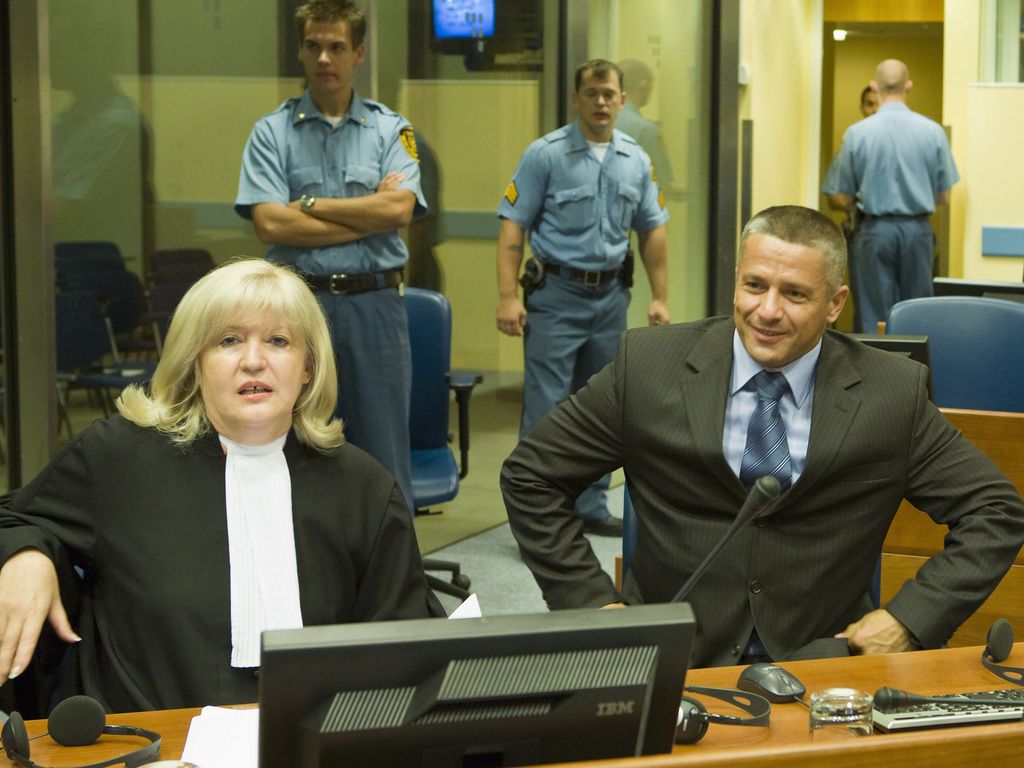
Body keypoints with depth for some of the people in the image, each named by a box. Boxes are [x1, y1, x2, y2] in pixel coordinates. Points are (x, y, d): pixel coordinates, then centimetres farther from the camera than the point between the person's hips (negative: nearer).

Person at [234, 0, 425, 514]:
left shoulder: (391, 131, 7)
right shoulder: (272, 133, 4)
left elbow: (399, 209, -10)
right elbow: (270, 224, -9)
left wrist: (310, 205, -7)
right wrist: (367, 215, -8)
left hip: (375, 303, 1)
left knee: (383, 449, 6)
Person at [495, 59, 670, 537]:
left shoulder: (635, 161, 8)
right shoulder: (546, 155, -6)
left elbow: (652, 232, 14)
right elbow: (513, 227, -8)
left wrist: (660, 297, 10)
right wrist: (508, 296, -16)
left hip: (610, 295, 5)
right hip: (556, 294, -5)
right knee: (546, 407, -8)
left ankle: (590, 507, 22)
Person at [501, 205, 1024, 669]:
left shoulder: (892, 394, 0)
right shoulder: (648, 365, 0)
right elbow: (530, 475, 7)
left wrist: (909, 619, -6)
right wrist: (594, 601, -2)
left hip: (819, 658, 0)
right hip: (668, 658, 0)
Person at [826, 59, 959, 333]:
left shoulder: (856, 133, -6)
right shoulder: (933, 131, -3)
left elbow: (844, 200, -1)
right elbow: (943, 197, 4)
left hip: (874, 231, -1)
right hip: (917, 230, 1)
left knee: (874, 320, 3)